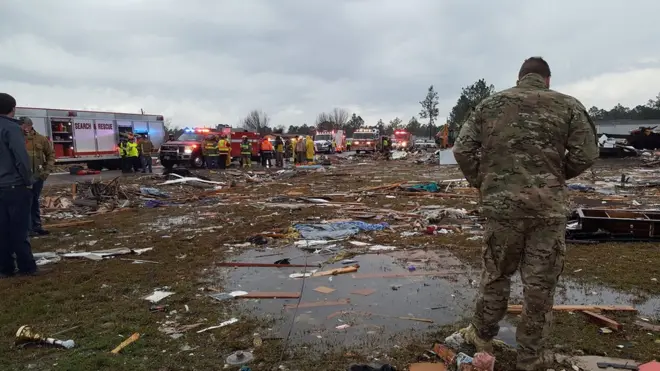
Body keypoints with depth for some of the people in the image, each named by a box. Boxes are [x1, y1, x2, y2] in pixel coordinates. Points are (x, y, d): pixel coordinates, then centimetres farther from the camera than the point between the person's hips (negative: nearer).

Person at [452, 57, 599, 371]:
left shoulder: (490, 104, 7)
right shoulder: (568, 105, 5)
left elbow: (462, 149, 1)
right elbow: (586, 153, -1)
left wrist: (481, 183, 12)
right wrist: (556, 176, 15)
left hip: (501, 203, 1)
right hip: (549, 206, -1)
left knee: (496, 273, 17)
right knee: (540, 282, 10)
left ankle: (482, 336, 32)